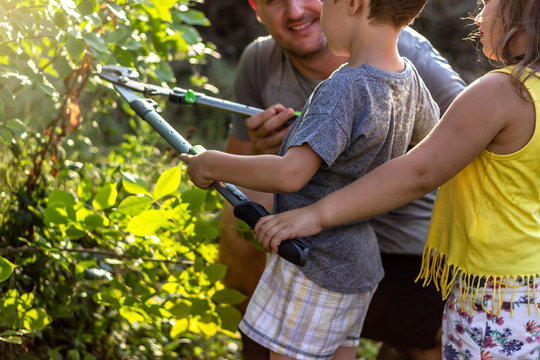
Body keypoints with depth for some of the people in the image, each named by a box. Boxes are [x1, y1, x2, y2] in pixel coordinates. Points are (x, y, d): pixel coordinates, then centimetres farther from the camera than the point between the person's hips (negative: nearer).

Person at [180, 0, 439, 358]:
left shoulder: (344, 90, -27)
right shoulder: (409, 78, 0)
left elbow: (290, 174, -31)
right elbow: (431, 132, 22)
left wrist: (211, 165, -17)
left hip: (313, 268, -9)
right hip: (358, 266, 9)